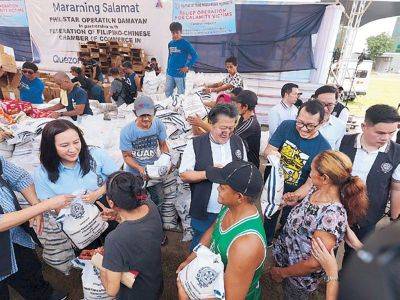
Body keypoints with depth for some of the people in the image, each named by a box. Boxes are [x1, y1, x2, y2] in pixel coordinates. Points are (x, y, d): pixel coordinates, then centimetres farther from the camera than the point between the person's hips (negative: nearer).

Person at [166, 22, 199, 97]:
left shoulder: (185, 43, -8)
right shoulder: (170, 44, 9)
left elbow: (195, 56, -11)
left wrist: (187, 67, -12)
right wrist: (167, 70, 17)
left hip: (180, 73, -6)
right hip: (170, 73, 6)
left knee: (181, 93, 5)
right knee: (167, 92, 12)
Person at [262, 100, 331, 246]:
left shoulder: (323, 148, -24)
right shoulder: (287, 126, -17)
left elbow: (312, 182, -21)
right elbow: (268, 150, -13)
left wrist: (293, 197, -36)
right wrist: (271, 153, -37)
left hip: (296, 196, -2)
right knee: (269, 218, 26)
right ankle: (265, 243, 55)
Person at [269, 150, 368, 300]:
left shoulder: (333, 215, -37)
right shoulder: (317, 190, -13)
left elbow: (315, 263, -29)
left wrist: (282, 272, -17)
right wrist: (296, 204, -3)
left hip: (300, 278, -6)